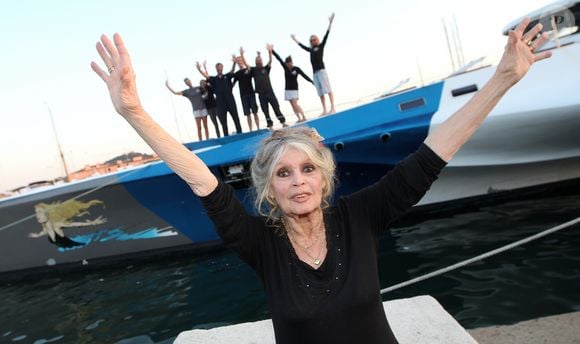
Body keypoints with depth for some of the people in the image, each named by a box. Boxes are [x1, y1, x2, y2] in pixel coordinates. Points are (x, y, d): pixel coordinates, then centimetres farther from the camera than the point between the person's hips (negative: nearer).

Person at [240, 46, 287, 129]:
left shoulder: (266, 68, 9)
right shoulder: (253, 70, 9)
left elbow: (270, 60, -3)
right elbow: (245, 64, 2)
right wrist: (241, 54, -5)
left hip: (270, 92, 0)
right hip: (261, 94, 1)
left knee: (276, 107, -1)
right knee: (265, 111, 4)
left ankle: (283, 122, 3)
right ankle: (270, 125, 10)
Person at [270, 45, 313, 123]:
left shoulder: (296, 69, -7)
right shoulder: (285, 67, 2)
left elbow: (304, 75, -6)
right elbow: (278, 58, -1)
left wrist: (312, 82, -9)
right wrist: (272, 50, -3)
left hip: (294, 89, -5)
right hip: (287, 89, 5)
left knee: (295, 104, -16)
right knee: (293, 105, 3)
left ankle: (304, 117, -11)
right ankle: (299, 119, 6)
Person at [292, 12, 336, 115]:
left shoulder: (321, 46, 8)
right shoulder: (311, 50, 21)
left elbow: (326, 36, 1)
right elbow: (302, 46, 35)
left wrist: (330, 23, -5)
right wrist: (295, 40, 45)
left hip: (321, 70, -6)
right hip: (315, 72, 6)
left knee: (327, 89, -12)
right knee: (320, 92, 1)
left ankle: (332, 108, -19)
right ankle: (324, 110, 0)